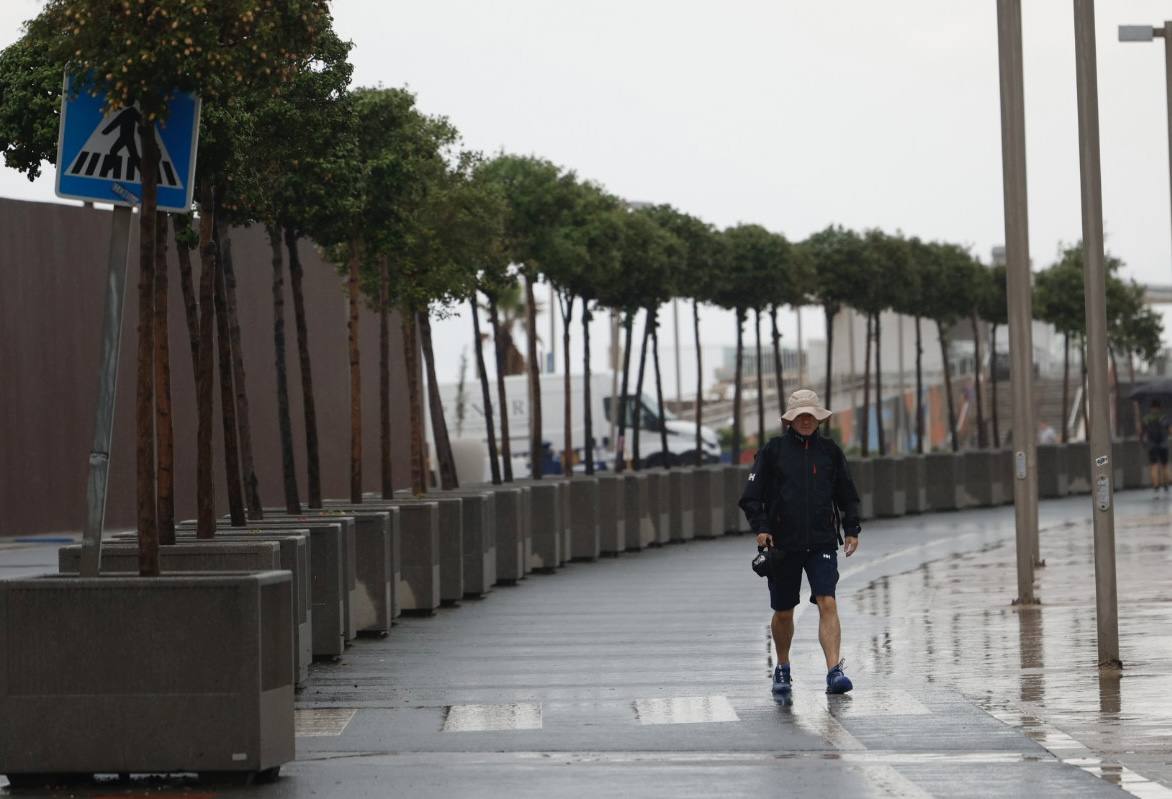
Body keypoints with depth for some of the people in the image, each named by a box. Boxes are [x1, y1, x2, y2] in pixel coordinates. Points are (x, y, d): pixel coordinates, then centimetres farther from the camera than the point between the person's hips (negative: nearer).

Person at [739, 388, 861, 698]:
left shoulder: (830, 451, 7)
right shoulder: (773, 451, 1)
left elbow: (847, 495, 16)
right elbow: (752, 495, 2)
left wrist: (852, 529, 6)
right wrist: (760, 527, -11)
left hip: (822, 543, 0)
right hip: (783, 544, 0)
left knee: (827, 604, -16)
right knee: (783, 612, 9)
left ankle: (834, 672, -21)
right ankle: (782, 669, 31)